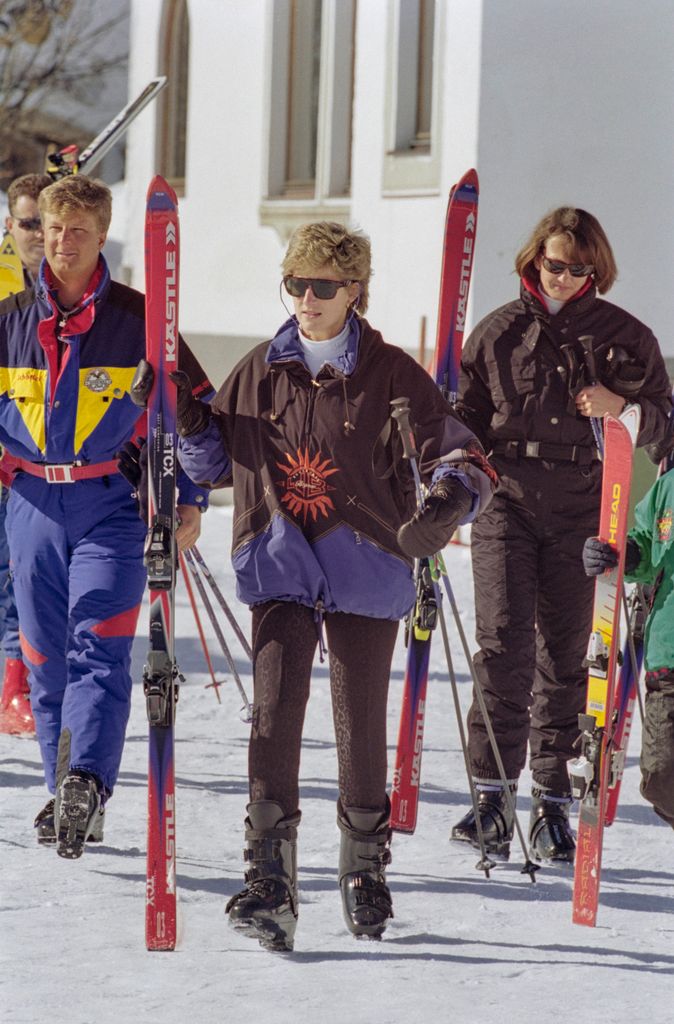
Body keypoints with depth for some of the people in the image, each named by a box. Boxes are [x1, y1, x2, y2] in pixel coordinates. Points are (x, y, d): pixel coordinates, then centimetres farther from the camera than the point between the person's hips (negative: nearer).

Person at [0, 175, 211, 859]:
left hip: (112, 503, -3)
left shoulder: (138, 319, 0)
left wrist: (189, 499, 2)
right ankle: (67, 798, 14)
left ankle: (85, 779, -28)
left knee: (100, 645, -17)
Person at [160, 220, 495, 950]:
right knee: (275, 711, -13)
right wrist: (188, 423, -1)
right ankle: (270, 878, -15)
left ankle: (365, 868, 26)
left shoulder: (393, 376, -1)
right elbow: (216, 465, 19)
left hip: (366, 569, -1)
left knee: (361, 724, 6)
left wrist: (447, 501, -24)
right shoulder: (260, 373, 9)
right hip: (281, 567, 1)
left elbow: (462, 457, -3)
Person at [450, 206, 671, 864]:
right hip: (507, 505, 0)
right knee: (504, 643, -13)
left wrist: (620, 407, -9)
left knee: (565, 655, 4)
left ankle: (553, 802, 12)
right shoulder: (499, 332, 8)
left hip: (581, 513, 0)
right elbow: (467, 414, 16)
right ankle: (492, 794, -12)